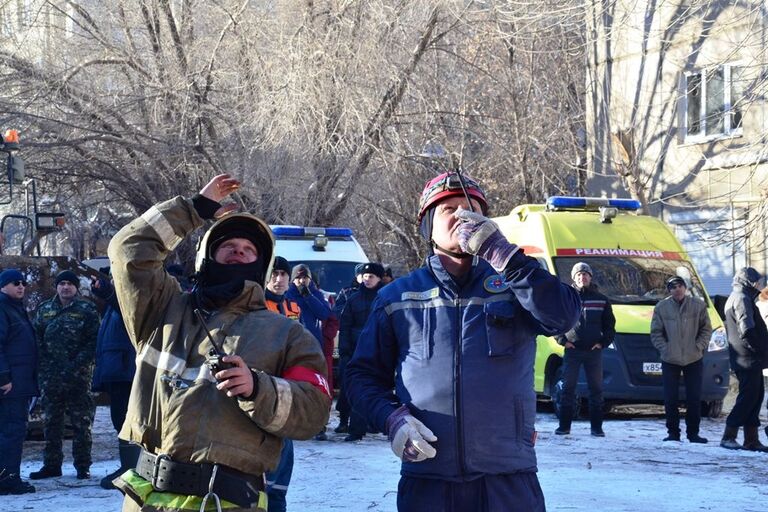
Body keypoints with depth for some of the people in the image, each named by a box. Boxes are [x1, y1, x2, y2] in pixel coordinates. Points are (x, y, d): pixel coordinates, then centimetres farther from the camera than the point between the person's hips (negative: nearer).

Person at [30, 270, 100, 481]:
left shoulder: (87, 309, 0)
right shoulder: (44, 309, 12)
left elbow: (93, 341, -7)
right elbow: (36, 339, 10)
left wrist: (78, 365, -16)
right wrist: (43, 365, -3)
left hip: (78, 376, -4)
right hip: (50, 376, 4)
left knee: (81, 422, 1)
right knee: (51, 422, 9)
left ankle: (82, 466, 7)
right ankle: (51, 464, 16)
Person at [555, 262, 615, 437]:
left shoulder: (601, 299, 9)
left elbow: (610, 324, 13)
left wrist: (603, 342, 0)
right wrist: (562, 340, -3)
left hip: (594, 351, 1)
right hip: (572, 350, -1)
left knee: (596, 389, 1)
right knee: (568, 388, -1)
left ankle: (596, 427, 5)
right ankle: (564, 426, 2)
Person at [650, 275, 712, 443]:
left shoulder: (698, 305, -1)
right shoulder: (661, 307, -2)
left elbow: (706, 329, 4)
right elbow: (655, 333, 3)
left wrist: (699, 346, -7)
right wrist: (665, 348, -8)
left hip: (694, 360, 0)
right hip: (670, 360, 0)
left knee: (694, 398, 2)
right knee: (670, 398, 0)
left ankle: (693, 432, 11)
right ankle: (672, 432, 9)